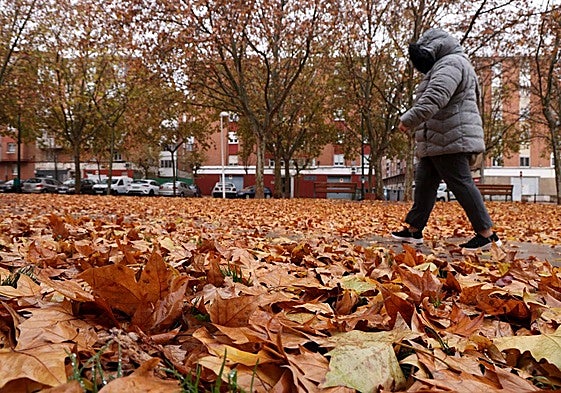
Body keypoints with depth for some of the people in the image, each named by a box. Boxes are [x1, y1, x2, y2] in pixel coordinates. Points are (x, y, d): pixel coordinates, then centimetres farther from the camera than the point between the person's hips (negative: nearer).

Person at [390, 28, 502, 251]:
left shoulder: (451, 64, -10)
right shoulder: (445, 66, 25)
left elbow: (434, 98, -27)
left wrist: (409, 119, -30)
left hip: (452, 141, -11)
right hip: (436, 143, 11)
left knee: (461, 185, -9)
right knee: (424, 184, 10)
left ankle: (487, 234, -2)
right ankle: (414, 230, 16)